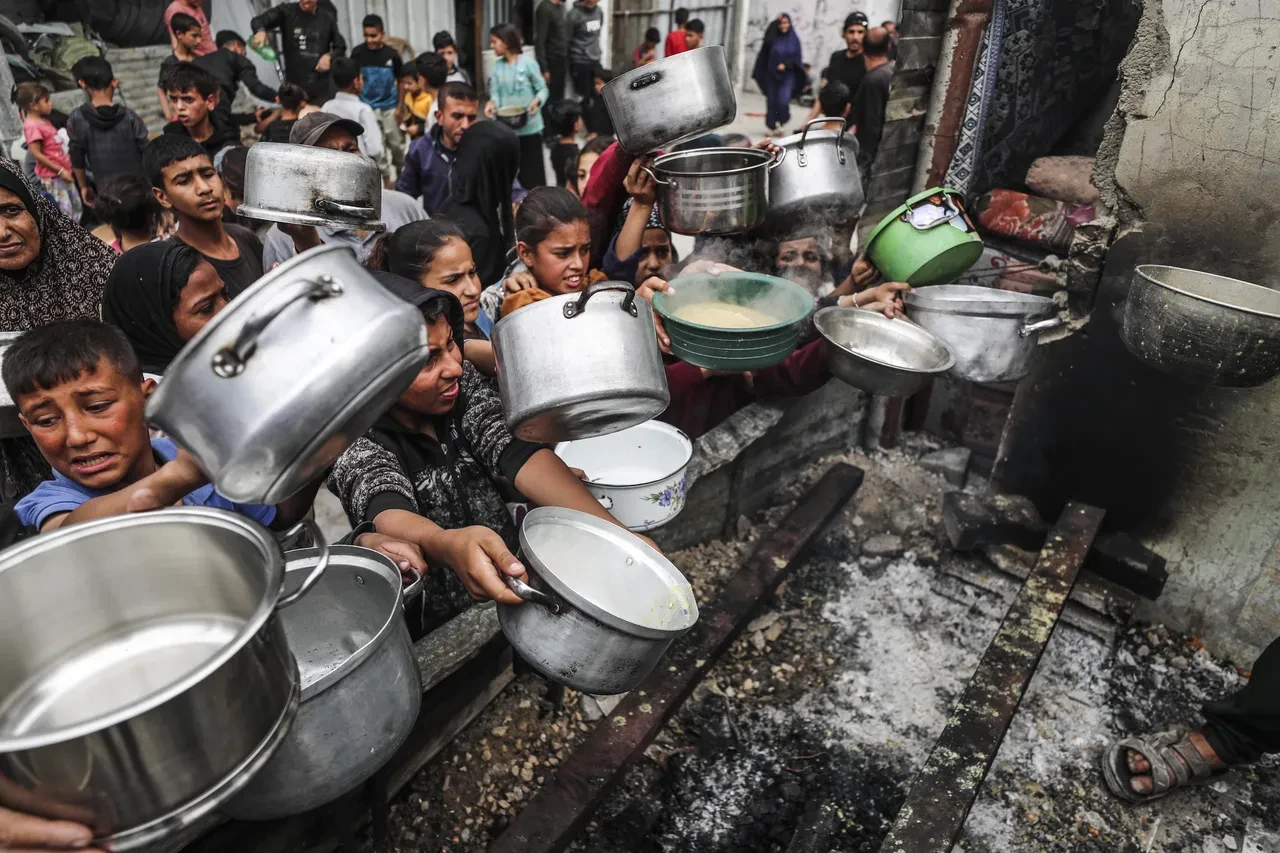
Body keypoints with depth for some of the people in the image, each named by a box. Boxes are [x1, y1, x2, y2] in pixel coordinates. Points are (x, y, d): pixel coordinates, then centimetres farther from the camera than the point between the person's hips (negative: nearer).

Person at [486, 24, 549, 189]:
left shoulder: (528, 63, -10)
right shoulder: (496, 66, 3)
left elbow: (542, 89, -4)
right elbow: (495, 92, 4)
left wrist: (537, 101, -25)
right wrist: (492, 103, -19)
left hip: (529, 125, -4)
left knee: (532, 165, 4)